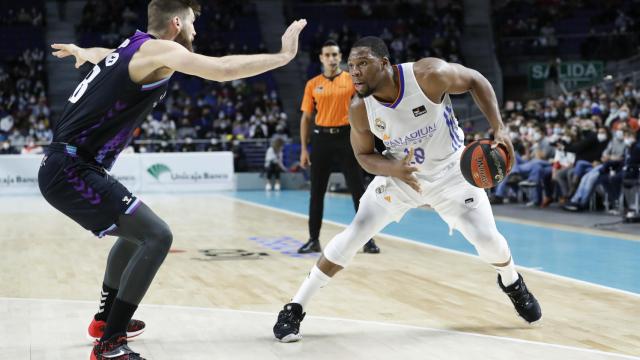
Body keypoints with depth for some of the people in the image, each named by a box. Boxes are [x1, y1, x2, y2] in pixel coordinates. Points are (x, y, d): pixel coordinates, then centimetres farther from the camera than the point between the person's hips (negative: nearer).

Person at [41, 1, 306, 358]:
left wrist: (77, 50, 63)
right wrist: (284, 55, -12)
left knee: (137, 231, 27)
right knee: (157, 236, -14)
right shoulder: (159, 49, -12)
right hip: (72, 171, -10)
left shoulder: (132, 48, 16)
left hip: (68, 167, 10)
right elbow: (224, 70, -22)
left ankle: (105, 318, 40)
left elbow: (100, 55, 40)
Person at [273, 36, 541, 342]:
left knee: (488, 240, -3)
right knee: (354, 234, -13)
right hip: (399, 173, 1)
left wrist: (499, 128, -24)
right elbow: (364, 155, -7)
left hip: (451, 172, -1)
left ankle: (512, 283, 35)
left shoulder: (429, 75, -31)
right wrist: (392, 169, -29)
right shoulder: (359, 109, -22)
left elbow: (476, 81, -14)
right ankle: (295, 308, -4)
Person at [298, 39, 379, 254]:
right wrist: (304, 148, 4)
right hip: (322, 138, 2)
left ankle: (368, 239, 6)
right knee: (316, 193, 5)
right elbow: (306, 117, 9)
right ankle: (314, 240, 15)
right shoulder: (313, 84, 6)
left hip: (346, 137, -2)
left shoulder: (352, 81, 2)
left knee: (358, 191, -1)